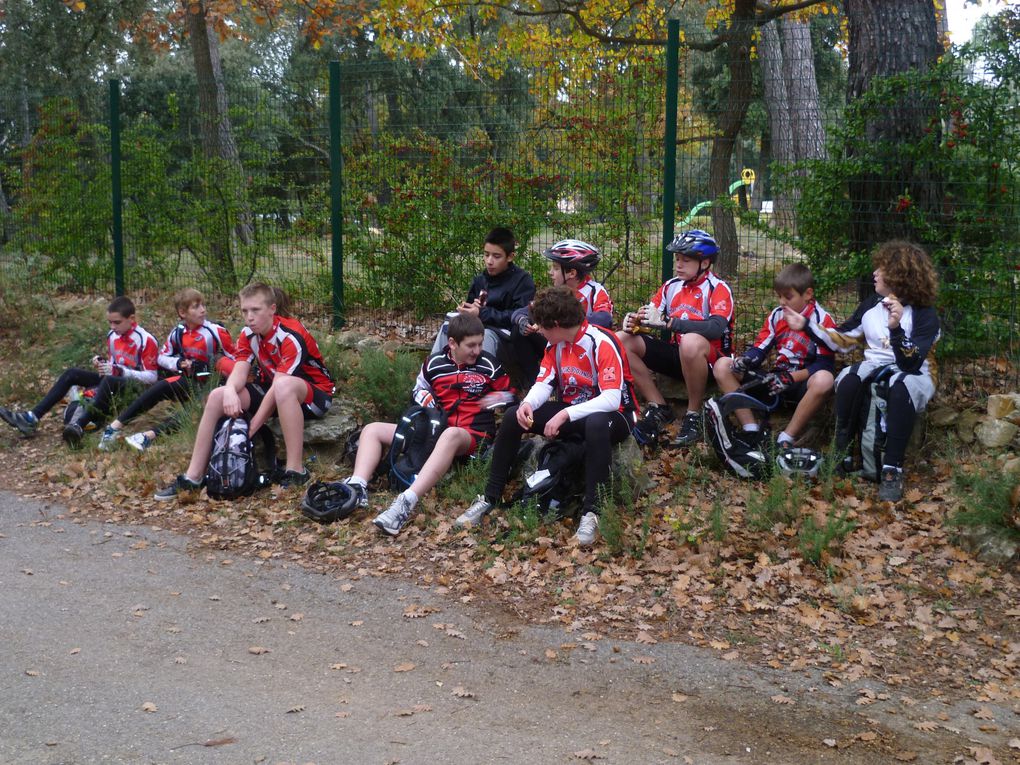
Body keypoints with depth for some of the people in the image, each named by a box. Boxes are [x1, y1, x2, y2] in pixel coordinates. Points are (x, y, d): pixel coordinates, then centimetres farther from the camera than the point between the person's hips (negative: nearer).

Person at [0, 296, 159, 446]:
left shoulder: (146, 341, -17)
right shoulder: (112, 336, 7)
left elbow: (152, 377, -19)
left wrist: (119, 371, -27)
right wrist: (103, 363, -4)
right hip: (115, 381, 8)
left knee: (109, 381, -41)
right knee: (71, 374, -6)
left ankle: (78, 427, -59)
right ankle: (31, 418, -16)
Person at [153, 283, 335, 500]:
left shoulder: (291, 336, -25)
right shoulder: (247, 336, -3)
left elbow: (279, 386, -30)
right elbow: (239, 372, -16)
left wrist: (250, 429, -32)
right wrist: (230, 391, -41)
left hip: (314, 394, -7)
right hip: (272, 391, 7)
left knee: (284, 386, -41)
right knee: (218, 396, -10)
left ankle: (295, 471, -37)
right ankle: (193, 476, -8)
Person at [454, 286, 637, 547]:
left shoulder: (602, 343, -23)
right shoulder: (556, 344, 1)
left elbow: (612, 399, -29)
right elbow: (544, 383, 0)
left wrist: (565, 415, -33)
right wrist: (528, 404, -23)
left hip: (610, 415, -7)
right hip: (570, 411, 7)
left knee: (596, 424, -43)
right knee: (513, 416, -9)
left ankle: (591, 511, -36)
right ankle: (490, 498, -5)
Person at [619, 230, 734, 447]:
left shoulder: (718, 289, -11)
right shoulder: (671, 286, 6)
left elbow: (716, 328, -28)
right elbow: (650, 318, 5)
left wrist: (666, 322, -34)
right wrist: (634, 321, -21)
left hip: (710, 361, -6)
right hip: (677, 356, 6)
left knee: (691, 342, -40)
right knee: (622, 340, -9)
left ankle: (694, 415, -20)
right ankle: (658, 409, -5)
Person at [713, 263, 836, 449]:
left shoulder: (822, 320, -9)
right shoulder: (776, 315, 7)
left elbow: (825, 365, -15)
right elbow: (759, 348, 5)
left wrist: (791, 377, -25)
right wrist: (745, 360, -19)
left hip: (802, 384, -5)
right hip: (775, 378, 5)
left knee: (824, 380, -41)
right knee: (722, 366, -9)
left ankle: (785, 440, -31)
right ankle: (751, 431, -21)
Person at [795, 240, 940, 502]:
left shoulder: (924, 314, -12)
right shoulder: (872, 304, 5)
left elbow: (910, 365, -24)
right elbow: (842, 341, 11)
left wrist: (896, 328, -37)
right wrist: (807, 324, 5)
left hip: (913, 375, -4)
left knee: (902, 387, -40)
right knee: (848, 379, -31)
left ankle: (892, 470, -38)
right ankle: (842, 455, -27)